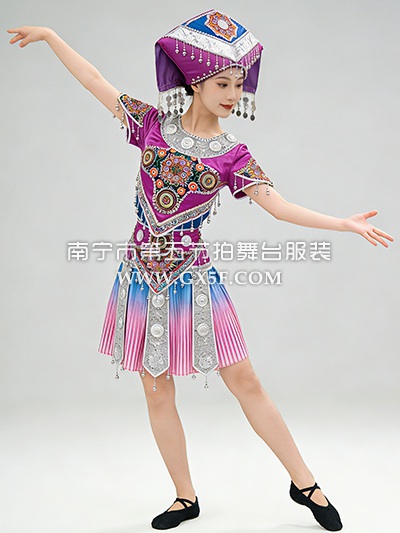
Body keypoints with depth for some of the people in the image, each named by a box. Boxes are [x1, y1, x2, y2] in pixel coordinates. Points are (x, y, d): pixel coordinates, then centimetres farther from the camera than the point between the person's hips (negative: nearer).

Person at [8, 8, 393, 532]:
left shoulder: (232, 154, -1)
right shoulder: (153, 123, 3)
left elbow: (279, 206, -8)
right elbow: (96, 82, 12)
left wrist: (345, 223, -16)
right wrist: (50, 35, 18)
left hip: (192, 277, -2)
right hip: (142, 273, 2)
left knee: (245, 381, 1)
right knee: (156, 390, 8)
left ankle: (306, 485, 16)